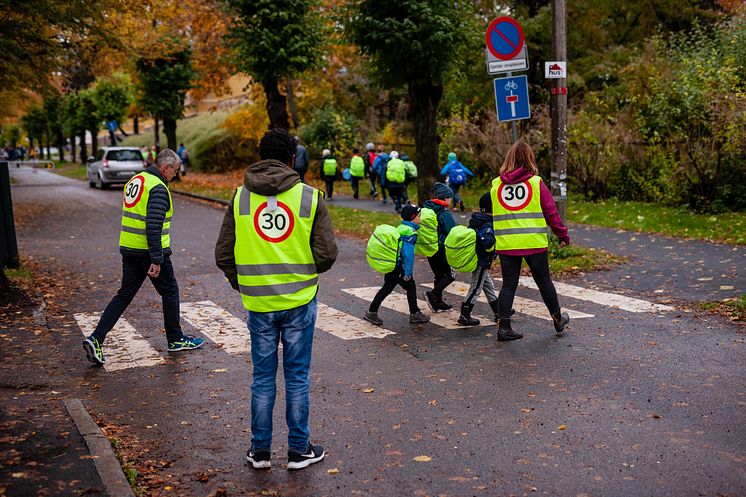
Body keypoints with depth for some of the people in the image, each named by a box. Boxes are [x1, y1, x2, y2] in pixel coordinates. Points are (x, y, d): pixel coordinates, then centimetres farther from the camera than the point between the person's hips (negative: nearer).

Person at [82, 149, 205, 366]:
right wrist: (156, 260, -23)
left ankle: (96, 339, 1)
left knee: (124, 295, 11)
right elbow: (153, 226, -24)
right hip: (149, 251, -8)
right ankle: (175, 340, 21)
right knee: (170, 292, 10)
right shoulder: (158, 188, -16)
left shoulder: (135, 181, 13)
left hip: (128, 249, 8)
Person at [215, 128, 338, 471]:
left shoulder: (239, 197, -1)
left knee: (262, 377, 13)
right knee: (297, 377, 10)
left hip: (258, 304, 2)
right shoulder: (310, 197, -6)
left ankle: (260, 451, 24)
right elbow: (327, 254, -6)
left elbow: (223, 255, 0)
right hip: (300, 301, -1)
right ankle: (298, 451, 22)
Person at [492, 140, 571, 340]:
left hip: (506, 244, 2)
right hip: (534, 242, -2)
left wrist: (493, 240, 23)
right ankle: (558, 319, 29)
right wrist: (563, 235, 10)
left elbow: (491, 214, 12)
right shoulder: (536, 183, -4)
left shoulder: (496, 185, 5)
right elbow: (551, 212, -1)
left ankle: (503, 326, 4)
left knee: (508, 285, 7)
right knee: (544, 281, 13)